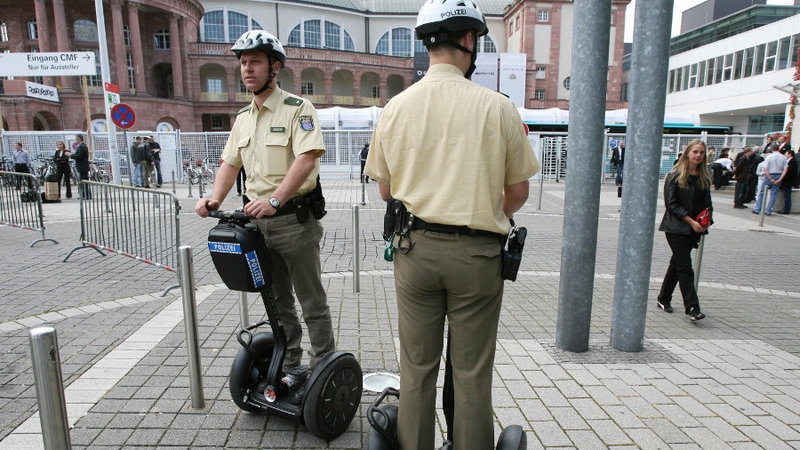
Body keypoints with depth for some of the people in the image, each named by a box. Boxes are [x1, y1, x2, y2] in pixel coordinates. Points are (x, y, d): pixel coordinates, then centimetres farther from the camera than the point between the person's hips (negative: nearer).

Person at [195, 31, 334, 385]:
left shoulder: (297, 109, -8)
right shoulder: (243, 117, 15)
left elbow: (307, 159, -22)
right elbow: (231, 162, 18)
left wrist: (274, 200, -32)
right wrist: (215, 198, 0)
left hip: (295, 219, -7)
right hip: (258, 221, 8)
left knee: (312, 302, 4)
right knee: (277, 301, 17)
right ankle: (288, 367, 32)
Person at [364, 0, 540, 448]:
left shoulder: (397, 107, 0)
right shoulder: (498, 107, -7)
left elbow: (385, 190, 9)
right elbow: (517, 193, 1)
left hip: (415, 248, 3)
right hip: (476, 252, -2)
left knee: (416, 369, 15)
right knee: (472, 373, 10)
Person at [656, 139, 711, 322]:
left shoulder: (705, 177, 8)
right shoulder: (675, 176, -8)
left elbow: (707, 203, 14)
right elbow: (671, 204, -11)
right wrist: (691, 221, -17)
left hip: (694, 229, 6)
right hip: (676, 227, -6)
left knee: (677, 263, 14)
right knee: (684, 266, -8)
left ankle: (664, 298, 27)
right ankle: (692, 307, -6)